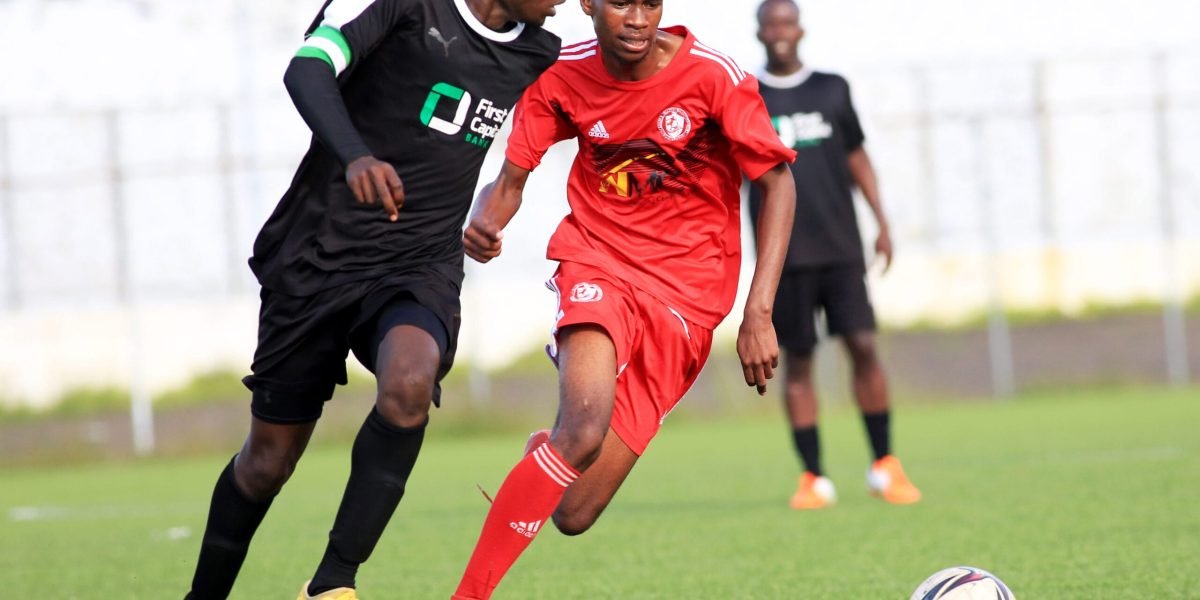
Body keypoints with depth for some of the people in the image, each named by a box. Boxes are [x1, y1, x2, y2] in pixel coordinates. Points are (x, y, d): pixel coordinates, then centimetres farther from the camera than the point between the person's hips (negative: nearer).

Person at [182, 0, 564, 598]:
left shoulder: (537, 54, 5)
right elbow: (308, 70, -27)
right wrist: (354, 157, -43)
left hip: (421, 266, 3)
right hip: (321, 255, -3)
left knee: (408, 386, -31)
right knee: (269, 459, 7)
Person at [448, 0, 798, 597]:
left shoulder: (714, 75, -12)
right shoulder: (562, 74, -5)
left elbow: (777, 182, -5)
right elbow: (511, 177, 1)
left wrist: (758, 312, -13)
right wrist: (483, 223, -24)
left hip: (686, 296, 0)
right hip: (598, 266, 0)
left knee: (573, 515, -5)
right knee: (585, 427, -33)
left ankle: (546, 454, 33)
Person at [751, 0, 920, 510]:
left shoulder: (832, 90, 10)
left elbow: (856, 157, 15)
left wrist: (881, 221, 8)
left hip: (841, 247, 1)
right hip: (784, 254, -1)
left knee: (862, 345, -7)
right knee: (797, 360, 0)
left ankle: (885, 467, 2)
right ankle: (813, 478, 5)